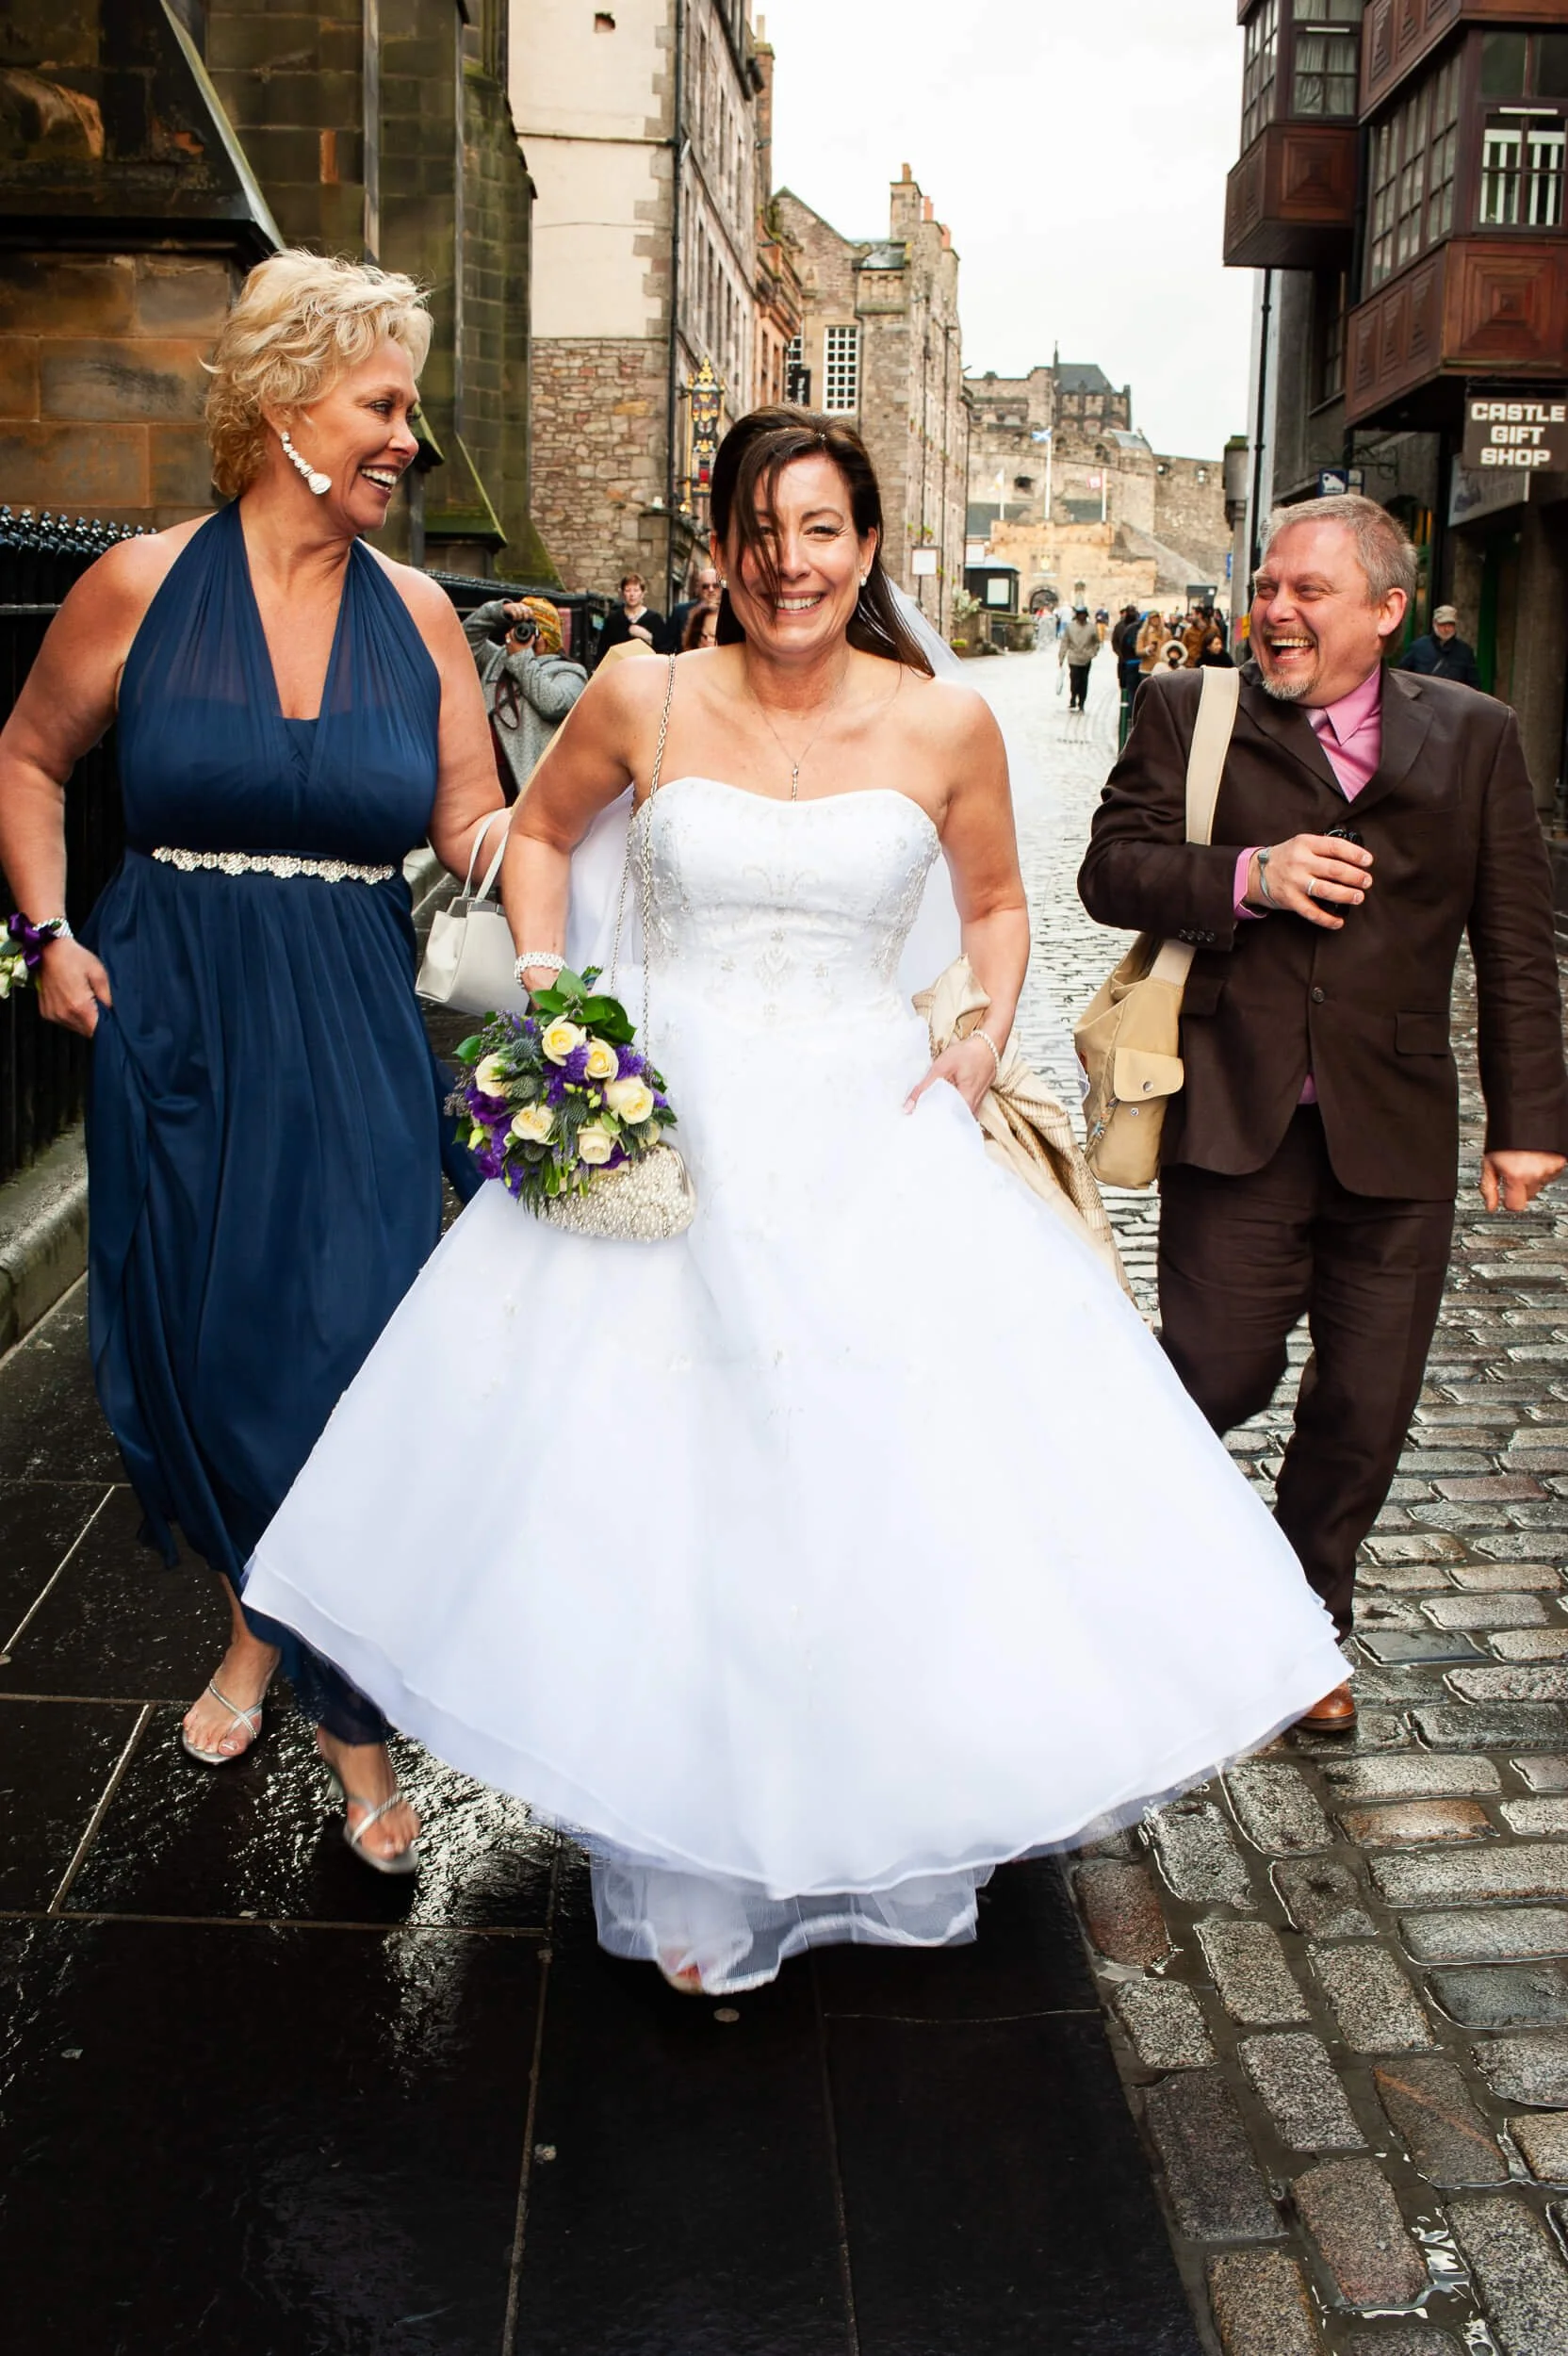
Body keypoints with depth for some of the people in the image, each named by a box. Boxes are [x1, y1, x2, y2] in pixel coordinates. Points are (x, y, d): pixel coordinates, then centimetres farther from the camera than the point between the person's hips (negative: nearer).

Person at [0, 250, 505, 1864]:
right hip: (172, 1027, 0)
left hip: (353, 1049, 0)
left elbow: (480, 830, 0)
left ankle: (353, 1715, 15)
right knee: (192, 1351, 9)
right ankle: (258, 1621, 38)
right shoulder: (145, 585, -2)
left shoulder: (418, 616, 2)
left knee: (348, 1357, -3)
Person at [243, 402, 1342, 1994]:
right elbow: (542, 830, 17)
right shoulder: (643, 702, 0)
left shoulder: (944, 726, 0)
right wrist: (544, 981, 4)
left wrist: (988, 1030, 0)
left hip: (868, 1150, 0)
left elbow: (993, 901, 16)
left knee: (891, 1493, 1)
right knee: (661, 1502, 3)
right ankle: (686, 1878, 22)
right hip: (664, 1139, 0)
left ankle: (883, 1842, 26)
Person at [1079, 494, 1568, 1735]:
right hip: (1235, 1124, -2)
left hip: (1398, 1134, 2)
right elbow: (1112, 869, -1)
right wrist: (1249, 876, -17)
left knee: (1367, 1404, 8)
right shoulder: (1186, 715, 4)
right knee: (1218, 1375, -1)